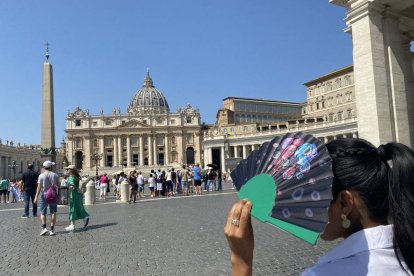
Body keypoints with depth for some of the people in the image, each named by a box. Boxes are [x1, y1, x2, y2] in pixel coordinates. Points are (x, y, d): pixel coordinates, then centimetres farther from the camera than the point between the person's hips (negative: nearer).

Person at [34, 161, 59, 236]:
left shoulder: (41, 176, -5)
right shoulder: (55, 175, -2)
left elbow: (39, 187, -8)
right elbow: (58, 186, 2)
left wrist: (36, 197, -3)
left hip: (44, 195, -1)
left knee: (43, 213, 10)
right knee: (53, 213, 5)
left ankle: (44, 228, 0)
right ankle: (52, 230, 7)